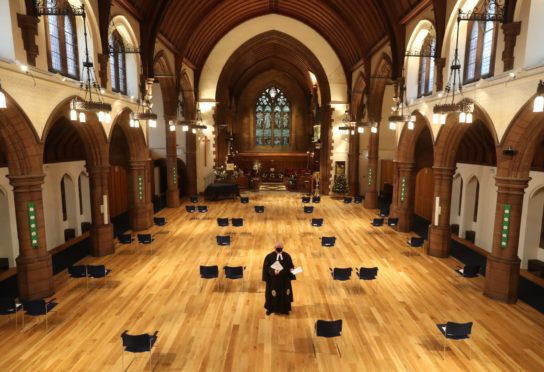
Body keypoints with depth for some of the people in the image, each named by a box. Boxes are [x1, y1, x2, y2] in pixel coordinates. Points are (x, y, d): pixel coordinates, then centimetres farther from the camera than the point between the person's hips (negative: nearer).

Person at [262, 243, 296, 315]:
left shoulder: (287, 256, -2)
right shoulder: (269, 256, -12)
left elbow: (291, 265, 7)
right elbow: (266, 267, -12)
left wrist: (291, 269, -14)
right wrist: (273, 271, -28)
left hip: (284, 280, 3)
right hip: (273, 280, -3)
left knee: (284, 294, 13)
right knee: (273, 295, 7)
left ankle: (284, 309, 33)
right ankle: (270, 309, 28)